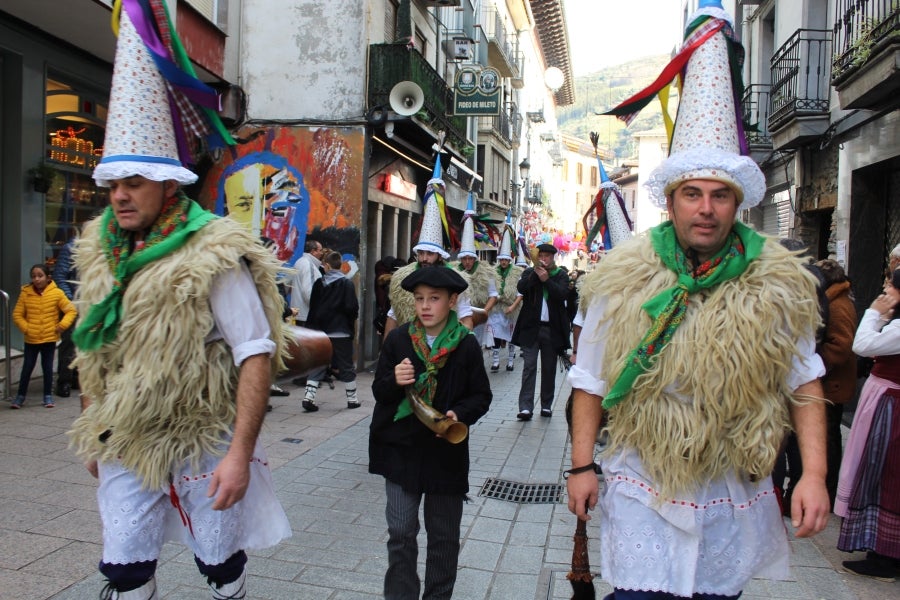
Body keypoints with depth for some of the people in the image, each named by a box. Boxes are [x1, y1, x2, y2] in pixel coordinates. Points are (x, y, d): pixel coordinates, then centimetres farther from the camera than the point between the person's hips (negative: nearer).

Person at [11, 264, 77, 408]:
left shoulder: (57, 293, -6)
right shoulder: (25, 293, -3)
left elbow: (71, 311, -4)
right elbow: (17, 314, 2)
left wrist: (62, 325, -13)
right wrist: (25, 328, -10)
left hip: (49, 338, -1)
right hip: (30, 339, 1)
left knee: (47, 368, 8)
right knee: (27, 367, 7)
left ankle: (48, 396, 19)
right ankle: (20, 396, 19)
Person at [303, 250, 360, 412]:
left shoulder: (319, 283, 3)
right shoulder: (347, 283, -7)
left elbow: (313, 306, 6)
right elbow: (352, 307, -11)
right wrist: (352, 321, 8)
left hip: (320, 332, 2)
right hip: (341, 332, -2)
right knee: (346, 366, 9)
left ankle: (309, 396, -3)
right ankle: (352, 398, 17)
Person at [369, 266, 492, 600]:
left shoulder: (466, 345, -6)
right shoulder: (398, 339, -2)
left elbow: (481, 396, 1)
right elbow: (379, 391, 2)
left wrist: (459, 414, -18)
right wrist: (394, 381, -20)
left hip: (446, 451, 0)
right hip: (401, 448, 1)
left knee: (444, 535, 13)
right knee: (400, 532, 4)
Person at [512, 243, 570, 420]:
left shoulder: (561, 275, 6)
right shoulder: (529, 272, 8)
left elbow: (563, 294, -10)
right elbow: (520, 288, -10)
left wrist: (546, 279, -16)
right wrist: (535, 272, -16)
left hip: (552, 329, 1)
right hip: (531, 327, 0)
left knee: (549, 369, 8)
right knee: (529, 367, -6)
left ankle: (546, 405, 19)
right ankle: (525, 407, -8)